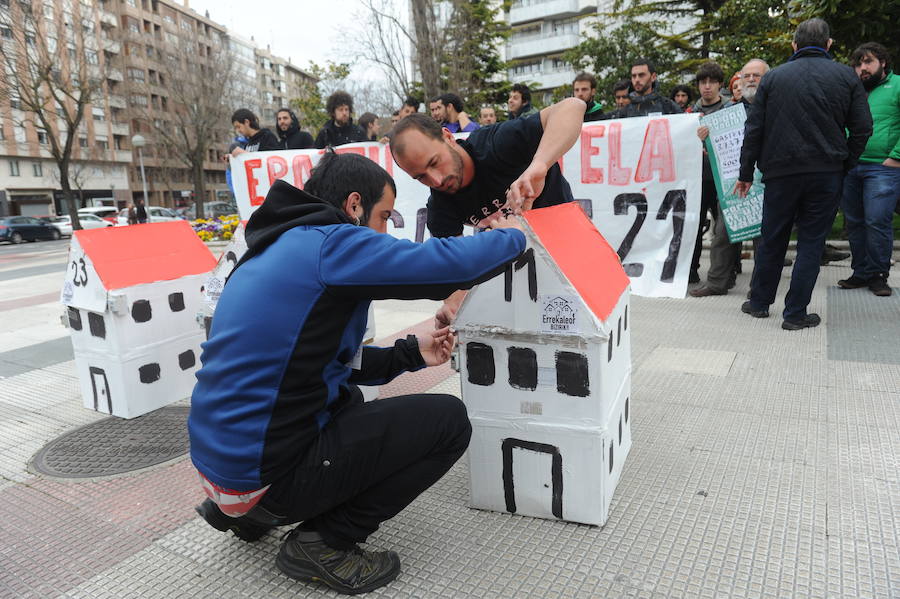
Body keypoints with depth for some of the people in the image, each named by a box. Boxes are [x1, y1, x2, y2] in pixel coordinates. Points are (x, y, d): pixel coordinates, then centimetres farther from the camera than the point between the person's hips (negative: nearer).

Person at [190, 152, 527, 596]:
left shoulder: (279, 248, 13)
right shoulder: (330, 243, -15)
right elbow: (451, 264, -21)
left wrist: (410, 354, 12)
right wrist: (510, 236, 0)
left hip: (225, 454, 10)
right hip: (262, 471, -9)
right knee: (448, 421, -4)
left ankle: (248, 508, 20)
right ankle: (322, 543, 1)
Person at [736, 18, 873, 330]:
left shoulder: (772, 77, 5)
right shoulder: (846, 76, 4)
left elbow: (754, 129, 3)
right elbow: (862, 128, 0)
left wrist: (746, 173, 7)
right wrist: (845, 164, 12)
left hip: (780, 172, 1)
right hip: (827, 173, 0)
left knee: (772, 239, 12)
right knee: (811, 241, 5)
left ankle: (759, 302, 21)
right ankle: (795, 313, 6)